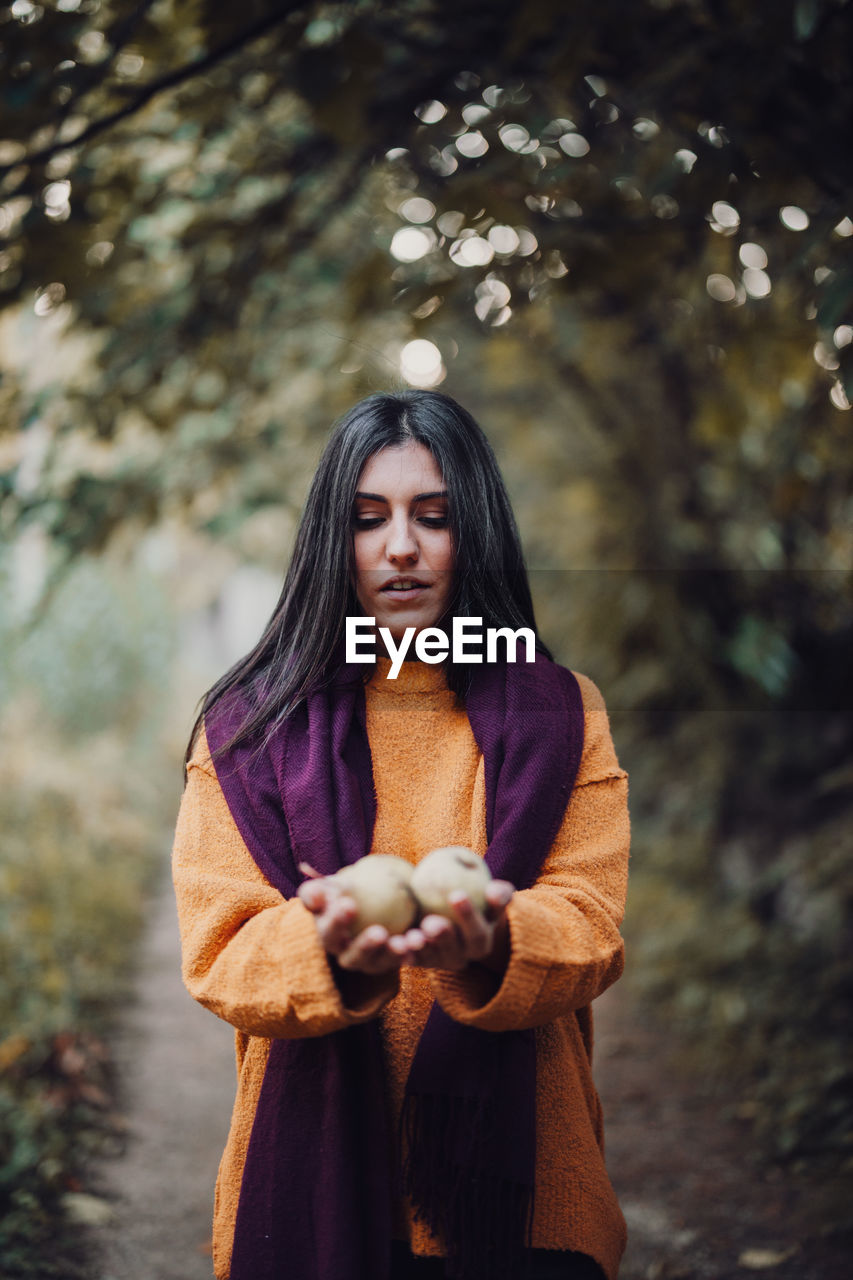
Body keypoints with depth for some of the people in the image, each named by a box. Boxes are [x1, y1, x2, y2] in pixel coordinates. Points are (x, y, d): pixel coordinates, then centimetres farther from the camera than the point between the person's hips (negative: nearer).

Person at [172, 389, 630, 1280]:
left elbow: (591, 924, -8)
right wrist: (329, 948, -29)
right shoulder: (249, 726, 0)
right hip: (314, 1177, 0)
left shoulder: (562, 718, 3)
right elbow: (220, 948, -8)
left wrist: (489, 947, -29)